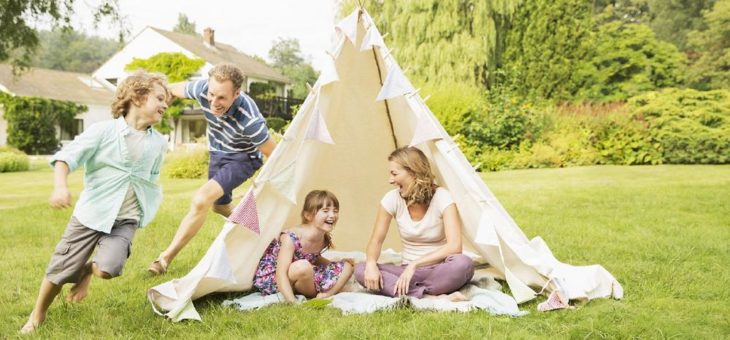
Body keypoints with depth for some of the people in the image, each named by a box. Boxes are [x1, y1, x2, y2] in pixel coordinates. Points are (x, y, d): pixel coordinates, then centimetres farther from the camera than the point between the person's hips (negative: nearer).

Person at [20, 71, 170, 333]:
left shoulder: (158, 143, 6)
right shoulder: (103, 130, -8)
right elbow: (67, 156, -12)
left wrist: (149, 210, 16)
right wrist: (60, 186, -28)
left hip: (126, 220, 2)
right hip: (91, 213, -2)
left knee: (109, 268, -21)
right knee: (61, 269, 6)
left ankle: (88, 271, 17)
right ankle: (38, 315, 34)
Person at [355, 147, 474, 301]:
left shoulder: (442, 197, -16)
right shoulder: (392, 199, -6)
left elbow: (455, 246, -26)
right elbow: (376, 240, 0)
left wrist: (414, 264, -33)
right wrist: (371, 263, -23)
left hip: (438, 272, -4)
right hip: (408, 270, 4)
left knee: (463, 264, -38)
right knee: (360, 270, -25)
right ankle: (431, 298, -35)